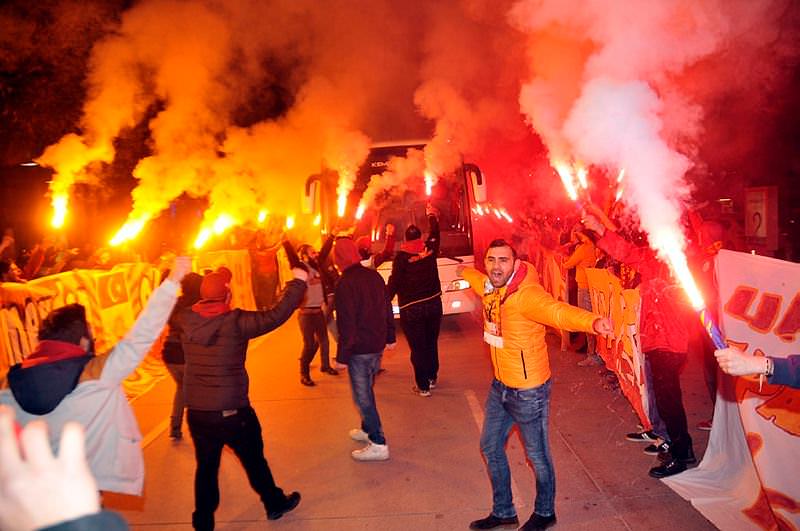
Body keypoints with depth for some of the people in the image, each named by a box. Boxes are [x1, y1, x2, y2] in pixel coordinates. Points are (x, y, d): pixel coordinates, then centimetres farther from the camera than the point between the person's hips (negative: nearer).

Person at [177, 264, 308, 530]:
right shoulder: (235, 322, -19)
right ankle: (275, 504, 36)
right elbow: (276, 315, -19)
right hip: (232, 412, -3)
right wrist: (298, 282, -8)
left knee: (206, 467, 18)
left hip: (196, 413, 4)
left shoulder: (186, 321, -6)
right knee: (254, 460, 17)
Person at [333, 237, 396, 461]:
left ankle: (378, 444, 2)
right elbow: (386, 307, 12)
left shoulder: (345, 283, -19)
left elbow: (346, 323, -19)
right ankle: (368, 429, 38)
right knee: (367, 390, 23)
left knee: (362, 396, 0)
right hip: (377, 344, 8)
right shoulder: (374, 275, 4)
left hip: (359, 349, -8)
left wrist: (342, 354, -13)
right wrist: (389, 336, 21)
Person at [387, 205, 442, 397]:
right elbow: (435, 234, 21)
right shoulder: (430, 249, 1)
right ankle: (432, 378, 32)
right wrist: (432, 215, 38)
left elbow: (394, 282, -13)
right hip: (433, 303, 5)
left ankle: (423, 386, 8)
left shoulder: (402, 257, -11)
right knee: (431, 343, 18)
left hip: (411, 309, -4)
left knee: (418, 347, 2)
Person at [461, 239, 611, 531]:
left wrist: (592, 321, -67)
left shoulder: (526, 294, -27)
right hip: (500, 386, 8)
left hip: (529, 392, -8)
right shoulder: (490, 289, -2)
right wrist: (466, 271, 46)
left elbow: (556, 310, -47)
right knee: (490, 447, 20)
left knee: (537, 454, 12)